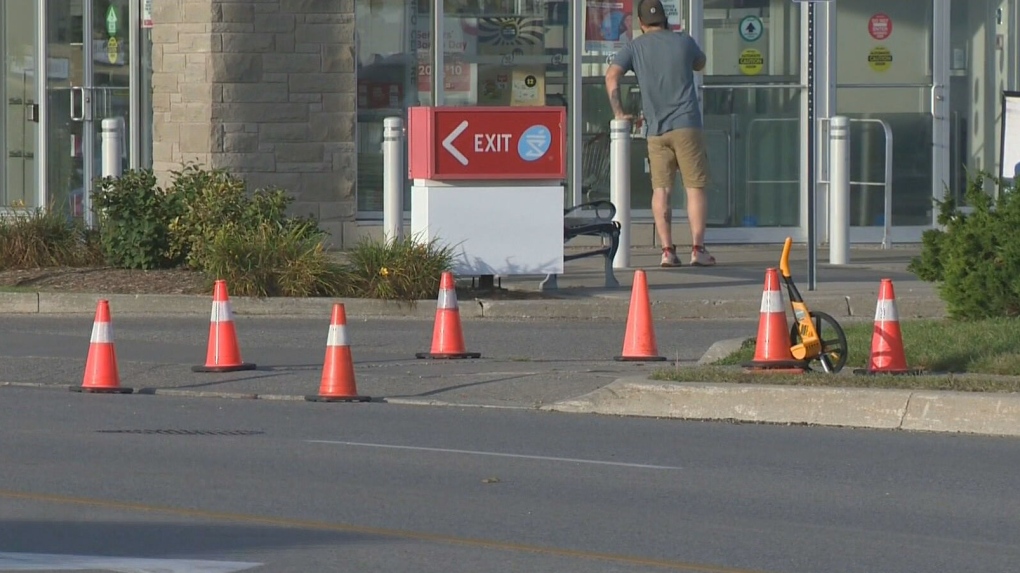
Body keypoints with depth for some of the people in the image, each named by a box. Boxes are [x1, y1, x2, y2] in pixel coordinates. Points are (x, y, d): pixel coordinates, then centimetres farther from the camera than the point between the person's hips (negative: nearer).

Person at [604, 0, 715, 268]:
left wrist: (619, 112, 1)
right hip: (686, 125, -1)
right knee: (695, 187, 0)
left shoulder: (635, 47, 6)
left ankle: (667, 250, -3)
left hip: (656, 129, 1)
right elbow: (700, 63, 29)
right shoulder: (684, 41, 8)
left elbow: (611, 76, -5)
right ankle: (697, 248, -6)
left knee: (661, 190, 4)